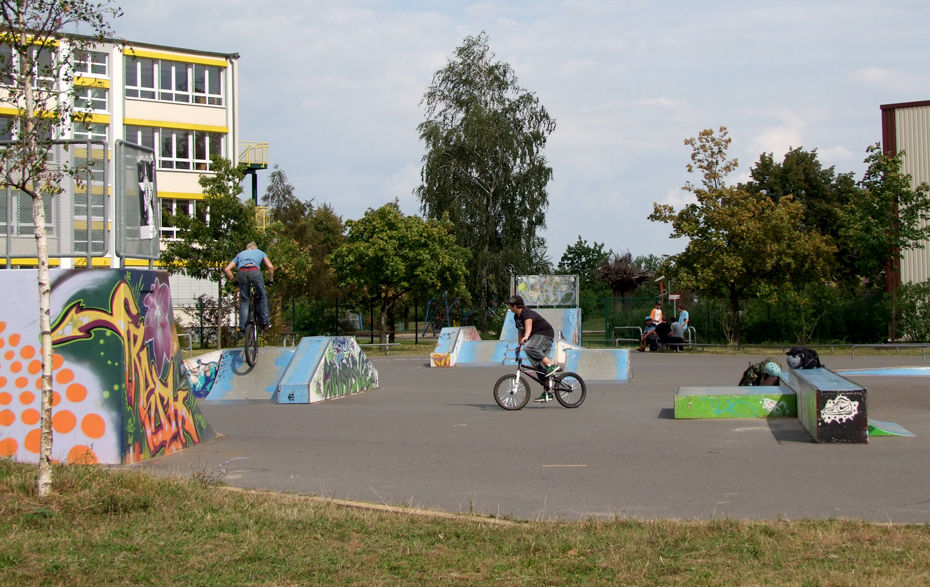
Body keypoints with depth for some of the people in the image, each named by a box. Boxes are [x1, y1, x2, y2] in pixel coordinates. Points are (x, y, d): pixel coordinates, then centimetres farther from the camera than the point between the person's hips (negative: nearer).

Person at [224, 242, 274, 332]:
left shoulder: (240, 254, 37)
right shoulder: (260, 252, 33)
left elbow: (227, 269, 25)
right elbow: (270, 267, 16)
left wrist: (234, 280, 33)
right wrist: (270, 280, 28)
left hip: (242, 273, 2)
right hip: (254, 271, -2)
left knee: (244, 300, 12)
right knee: (262, 297, 16)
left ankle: (242, 326, 3)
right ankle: (265, 322, 12)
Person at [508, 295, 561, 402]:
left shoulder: (527, 313, -20)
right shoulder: (517, 316, 11)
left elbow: (528, 324, -41)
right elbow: (520, 331, 25)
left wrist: (526, 337, -58)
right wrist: (519, 345, 23)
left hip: (545, 334, -10)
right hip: (536, 337, 10)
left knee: (528, 347, -37)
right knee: (539, 366, 8)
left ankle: (552, 365, -34)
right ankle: (547, 393, 12)